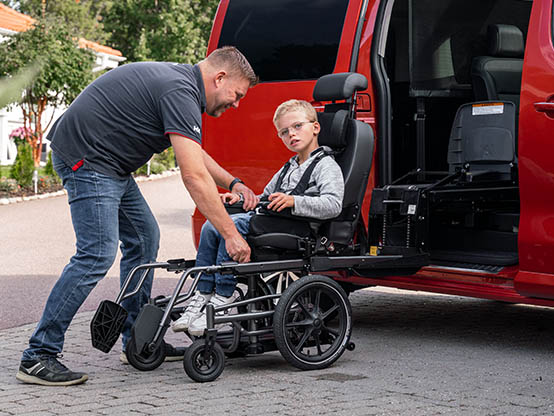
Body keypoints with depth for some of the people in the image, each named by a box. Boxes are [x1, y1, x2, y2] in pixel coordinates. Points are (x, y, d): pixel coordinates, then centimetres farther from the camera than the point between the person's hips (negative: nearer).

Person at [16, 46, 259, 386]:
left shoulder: (178, 80, 14)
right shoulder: (180, 93, -18)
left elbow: (194, 153, 28)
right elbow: (194, 176, -24)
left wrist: (233, 183, 17)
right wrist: (231, 235, -21)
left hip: (109, 163, 11)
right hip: (86, 157, -11)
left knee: (144, 236, 14)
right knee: (97, 253, -16)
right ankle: (37, 357, -13)